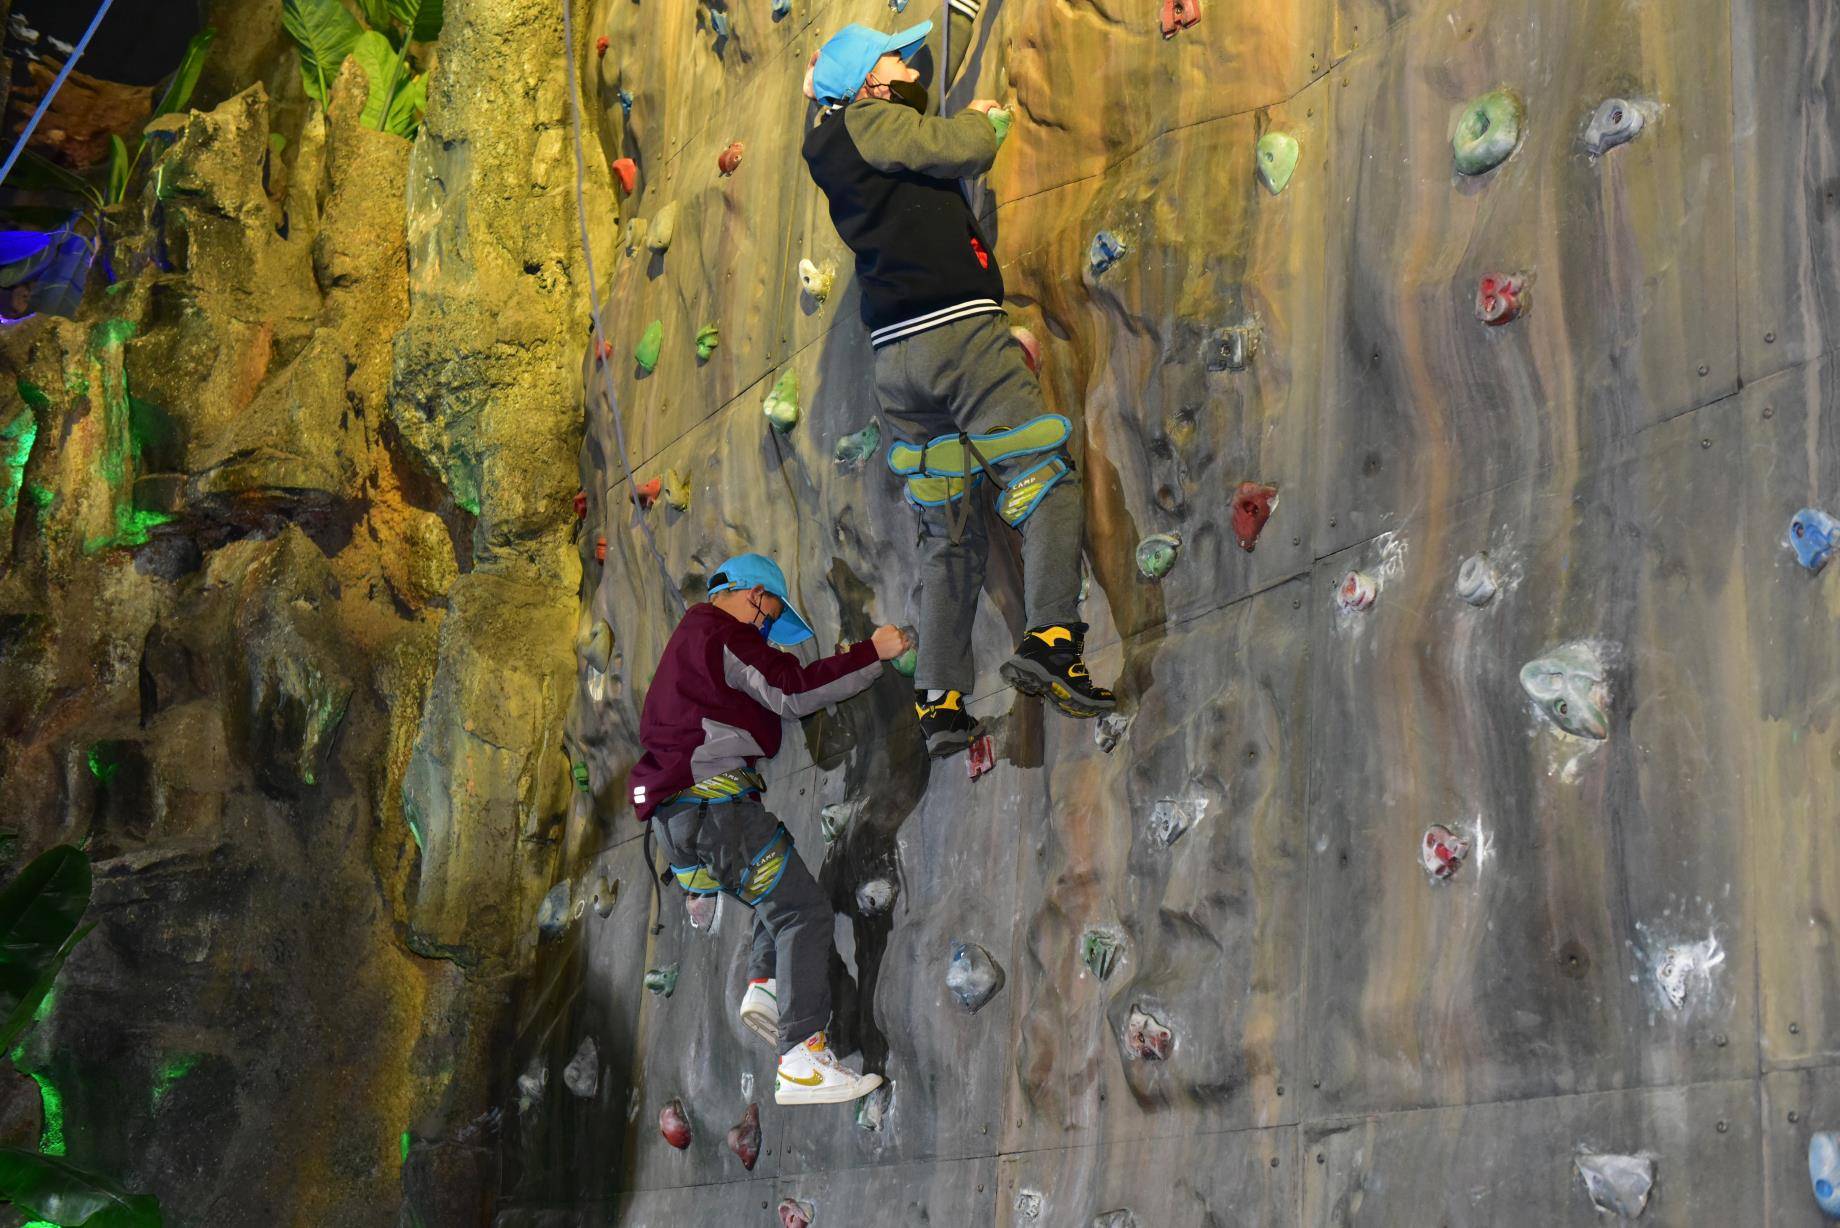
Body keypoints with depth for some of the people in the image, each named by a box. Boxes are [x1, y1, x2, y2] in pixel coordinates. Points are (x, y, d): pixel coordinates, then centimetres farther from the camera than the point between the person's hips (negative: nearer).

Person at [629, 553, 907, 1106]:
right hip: (710, 803, -10)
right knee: (803, 910, -10)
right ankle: (802, 1062, -18)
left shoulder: (689, 636, 26)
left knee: (783, 891, 24)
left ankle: (764, 987, 3)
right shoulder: (721, 634, -5)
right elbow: (791, 691, -13)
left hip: (674, 813, 10)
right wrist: (873, 652, -9)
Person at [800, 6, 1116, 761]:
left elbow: (936, 73, 35)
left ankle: (939, 700, 5)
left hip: (893, 358, 8)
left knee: (948, 535, 10)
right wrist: (981, 118, 12)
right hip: (957, 330, -8)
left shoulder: (832, 145, 23)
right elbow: (965, 150, -10)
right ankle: (1048, 641, -27)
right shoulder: (868, 122, 0)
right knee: (1046, 485, -9)